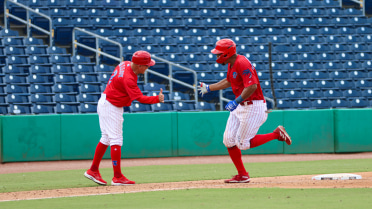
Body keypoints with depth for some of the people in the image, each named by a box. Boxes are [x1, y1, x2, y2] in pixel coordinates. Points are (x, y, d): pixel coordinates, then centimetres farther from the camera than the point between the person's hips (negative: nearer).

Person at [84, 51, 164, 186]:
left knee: (106, 138, 15)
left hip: (105, 103, 10)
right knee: (116, 140, -8)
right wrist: (157, 99, -38)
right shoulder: (128, 79, -30)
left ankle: (93, 170, 21)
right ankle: (117, 177, -7)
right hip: (111, 107, -10)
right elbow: (140, 98, -33)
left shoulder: (126, 64, -1)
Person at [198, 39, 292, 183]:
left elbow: (252, 86, -32)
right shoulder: (231, 64, 10)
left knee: (242, 143, -8)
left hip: (253, 106, -10)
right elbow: (228, 81, 30)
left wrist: (236, 102, -34)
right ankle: (242, 175, 13)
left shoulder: (242, 63, -22)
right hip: (240, 106, 10)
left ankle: (277, 134, 6)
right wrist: (208, 88, 34)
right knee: (229, 140, 4)